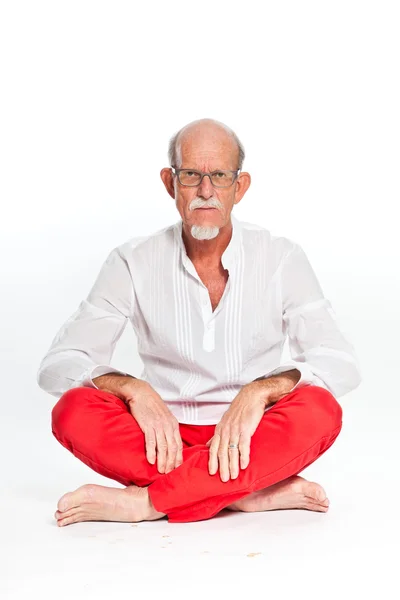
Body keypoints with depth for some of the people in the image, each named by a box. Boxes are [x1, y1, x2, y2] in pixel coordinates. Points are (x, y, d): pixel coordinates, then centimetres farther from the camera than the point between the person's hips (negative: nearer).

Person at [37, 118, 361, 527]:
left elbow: (340, 363, -11)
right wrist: (134, 389, -27)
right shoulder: (133, 263, -1)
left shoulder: (281, 259, -3)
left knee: (319, 411, -30)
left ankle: (144, 501, -27)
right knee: (74, 411, -27)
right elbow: (57, 365, -7)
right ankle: (252, 495, -26)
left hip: (250, 446, 0)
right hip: (165, 442, 1)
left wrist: (259, 391, -30)